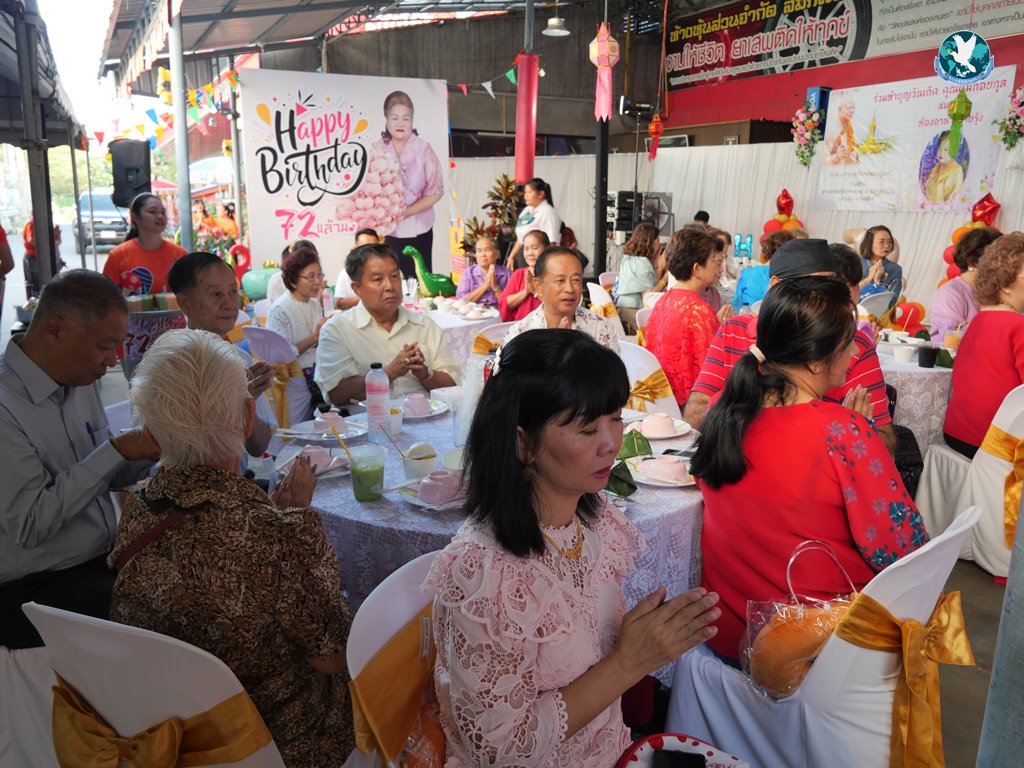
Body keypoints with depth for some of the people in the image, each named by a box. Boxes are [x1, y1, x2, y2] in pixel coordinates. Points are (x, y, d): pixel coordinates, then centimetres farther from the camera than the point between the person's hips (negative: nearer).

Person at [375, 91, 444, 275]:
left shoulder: (423, 150, -9)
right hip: (387, 230, 1)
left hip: (418, 229, -1)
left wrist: (406, 212, -16)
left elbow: (435, 191, -8)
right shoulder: (378, 150, -3)